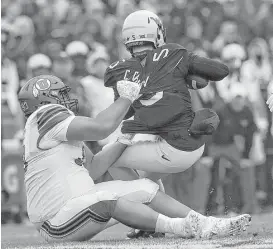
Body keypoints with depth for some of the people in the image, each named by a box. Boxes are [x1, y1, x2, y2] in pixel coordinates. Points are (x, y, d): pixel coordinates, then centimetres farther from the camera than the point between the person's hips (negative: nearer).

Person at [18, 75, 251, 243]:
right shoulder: (46, 116, -10)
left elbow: (91, 170, 16)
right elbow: (100, 127, -21)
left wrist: (125, 140, 13)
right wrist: (127, 98, -7)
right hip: (59, 225, -10)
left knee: (145, 189, 3)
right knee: (107, 199, -35)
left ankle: (209, 225, -6)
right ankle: (177, 227, -45)